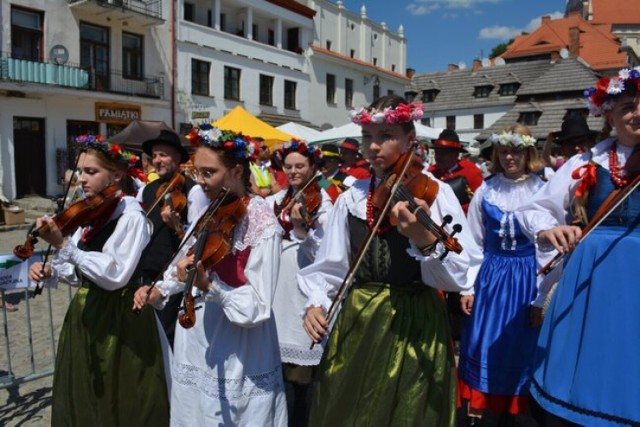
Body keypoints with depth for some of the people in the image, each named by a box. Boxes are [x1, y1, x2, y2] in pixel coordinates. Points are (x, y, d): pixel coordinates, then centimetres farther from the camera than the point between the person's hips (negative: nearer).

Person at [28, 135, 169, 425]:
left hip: (119, 320, -8)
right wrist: (51, 272, -5)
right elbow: (84, 270, 12)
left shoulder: (131, 215, -18)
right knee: (83, 399, 22)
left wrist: (63, 245, -31)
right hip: (86, 314, 8)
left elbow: (114, 274, -29)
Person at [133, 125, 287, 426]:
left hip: (236, 358, -7)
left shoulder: (262, 224, -19)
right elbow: (187, 262, 15)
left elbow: (258, 307, -23)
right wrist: (159, 291, -1)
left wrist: (209, 285, -35)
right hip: (195, 346, 7)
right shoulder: (208, 213, 2)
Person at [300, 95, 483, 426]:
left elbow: (461, 276, -16)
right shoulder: (351, 198, 4)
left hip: (415, 326, -3)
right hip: (355, 325, 4)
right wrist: (316, 302, -11)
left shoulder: (436, 192, -7)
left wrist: (426, 242, -34)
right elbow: (331, 266, 6)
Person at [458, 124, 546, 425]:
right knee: (482, 346, 7)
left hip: (528, 279, -1)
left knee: (522, 347, 9)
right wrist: (467, 287, -1)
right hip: (490, 276, 1)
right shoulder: (485, 191, 1)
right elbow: (473, 243, 2)